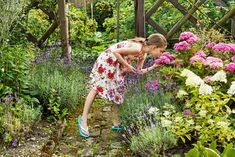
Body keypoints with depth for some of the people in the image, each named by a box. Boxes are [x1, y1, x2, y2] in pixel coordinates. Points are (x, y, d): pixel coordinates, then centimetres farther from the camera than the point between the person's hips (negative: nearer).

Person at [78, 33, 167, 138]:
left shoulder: (143, 55, -3)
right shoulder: (137, 48, -29)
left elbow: (138, 72, 2)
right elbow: (115, 52, -28)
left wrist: (153, 67, -8)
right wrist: (127, 65, -22)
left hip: (118, 66, 9)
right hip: (107, 61, -9)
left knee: (118, 92, 10)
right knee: (96, 88, -5)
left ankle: (117, 124, 19)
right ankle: (83, 119, 3)